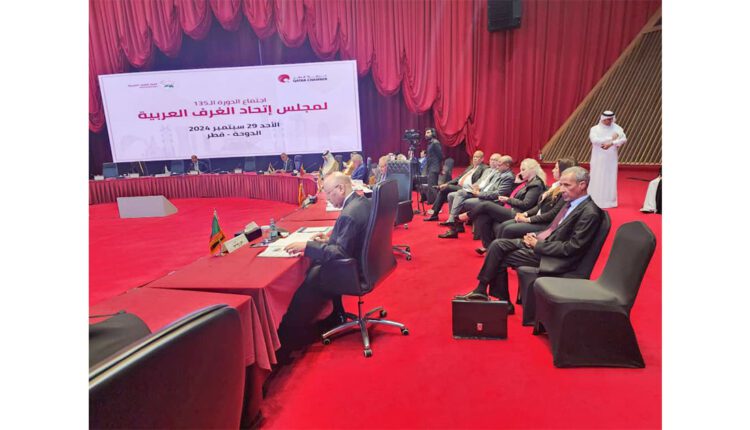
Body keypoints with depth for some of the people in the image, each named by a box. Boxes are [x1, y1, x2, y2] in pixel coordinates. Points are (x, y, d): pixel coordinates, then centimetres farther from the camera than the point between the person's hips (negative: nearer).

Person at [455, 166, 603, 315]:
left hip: (554, 257, -9)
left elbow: (570, 248, -22)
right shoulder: (572, 202, 9)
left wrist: (537, 244, -17)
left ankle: (481, 291, 9)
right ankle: (481, 291, 0)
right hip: (542, 242, 9)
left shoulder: (590, 212, -19)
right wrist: (537, 236, 0)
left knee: (500, 258, -10)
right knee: (498, 244, -4)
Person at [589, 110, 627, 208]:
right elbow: (594, 140, -19)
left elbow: (624, 139, -7)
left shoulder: (617, 128, 4)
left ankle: (610, 201, 9)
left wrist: (611, 143, -22)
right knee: (597, 179, -2)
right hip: (599, 158, -2)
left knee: (611, 179, 3)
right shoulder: (595, 129, -2)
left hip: (611, 158, 2)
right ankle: (595, 201, 1)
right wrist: (610, 138, -14)